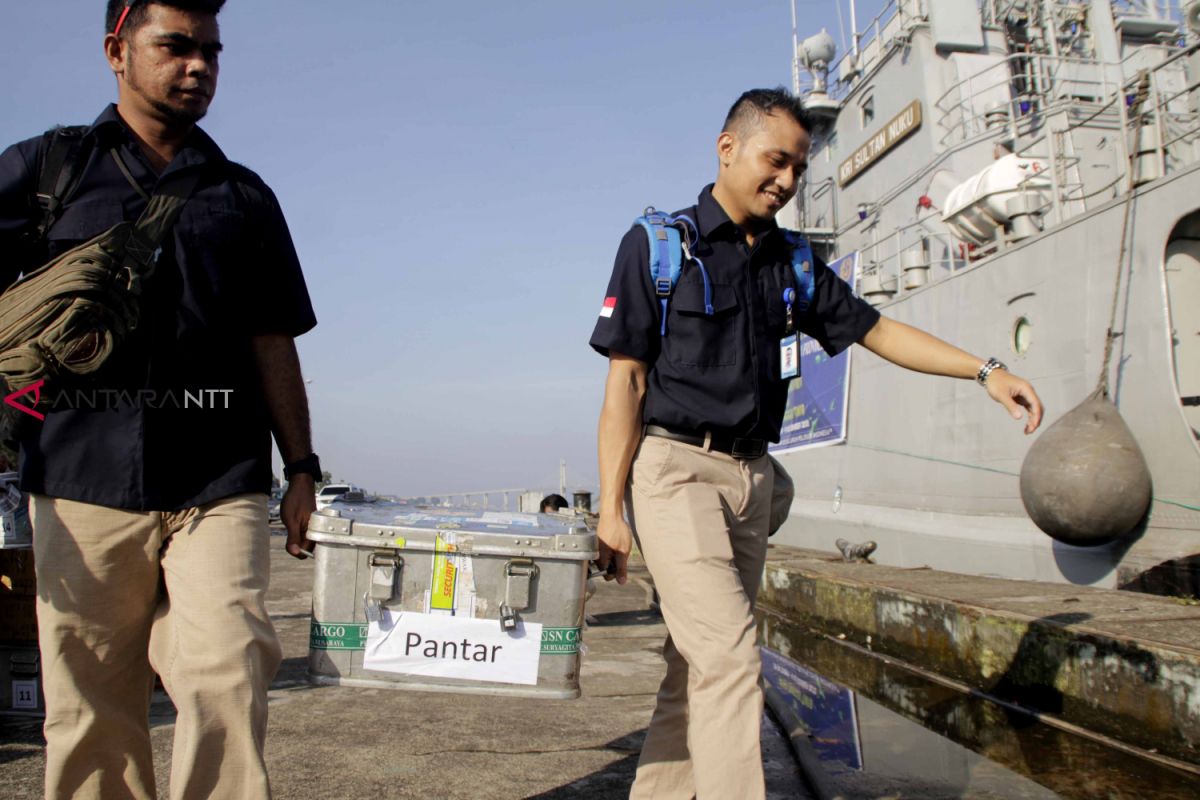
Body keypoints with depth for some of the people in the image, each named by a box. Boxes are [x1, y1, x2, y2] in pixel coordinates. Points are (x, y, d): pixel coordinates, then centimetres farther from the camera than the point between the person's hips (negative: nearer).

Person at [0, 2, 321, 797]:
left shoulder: (245, 196, 17)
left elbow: (272, 345, 15)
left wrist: (301, 470, 10)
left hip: (220, 485, 1)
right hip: (85, 483, 0)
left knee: (229, 678, -13)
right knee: (90, 713, 4)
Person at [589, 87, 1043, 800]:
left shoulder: (791, 261, 14)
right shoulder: (658, 243, -2)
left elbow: (876, 330, 19)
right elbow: (626, 380, -7)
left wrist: (986, 371, 8)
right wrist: (610, 509, -12)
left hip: (750, 474, 6)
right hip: (673, 467, -6)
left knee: (700, 665, 9)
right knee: (729, 655, -15)